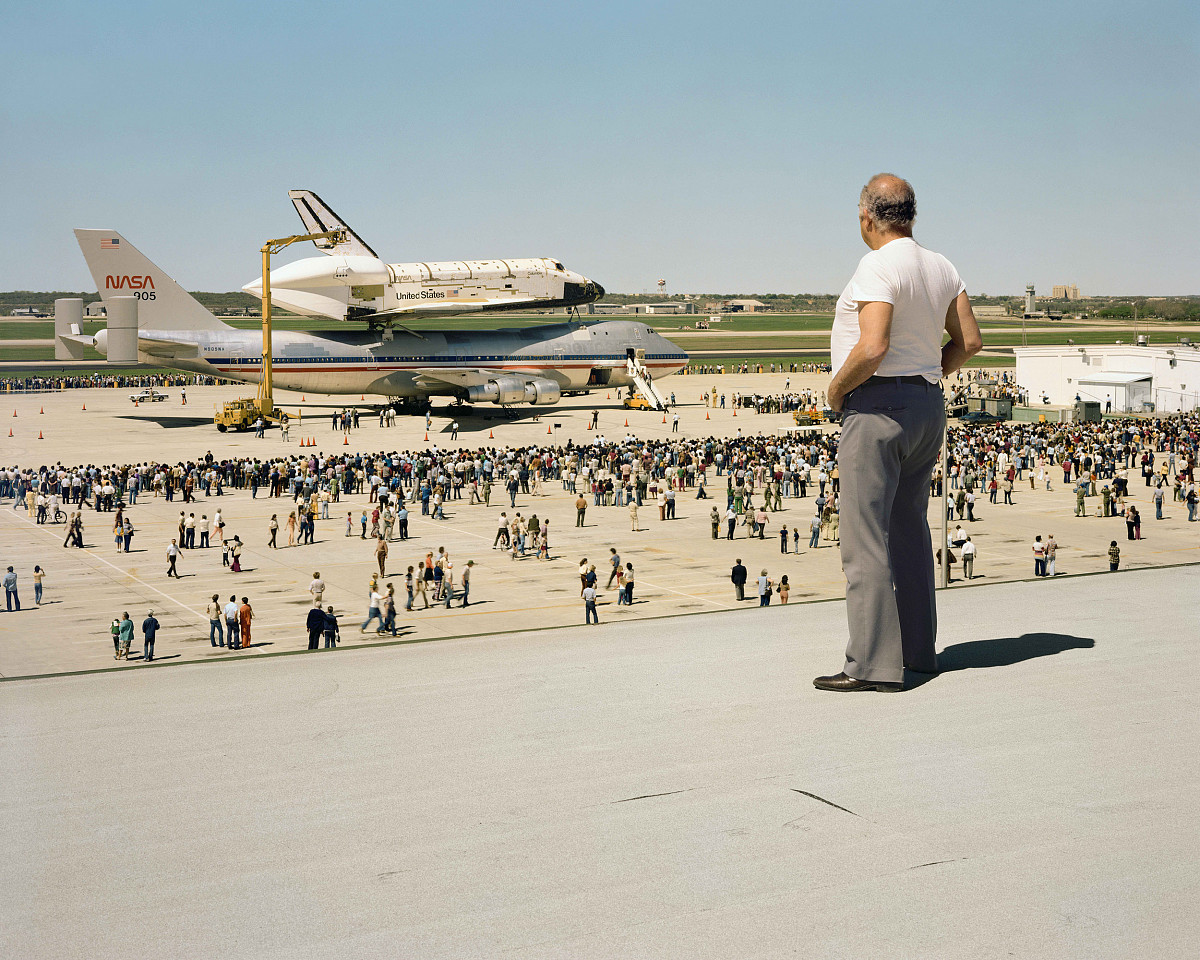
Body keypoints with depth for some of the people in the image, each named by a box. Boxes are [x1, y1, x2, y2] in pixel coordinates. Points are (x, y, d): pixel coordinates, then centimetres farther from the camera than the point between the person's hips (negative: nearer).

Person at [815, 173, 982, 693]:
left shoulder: (878, 266, -15)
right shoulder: (941, 266, 11)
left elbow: (873, 347, -25)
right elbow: (969, 341, 13)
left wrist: (836, 389, -10)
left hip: (876, 404, -9)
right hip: (929, 405, 9)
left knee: (865, 538, -7)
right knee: (908, 529, 17)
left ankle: (874, 664, -8)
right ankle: (918, 649, 24)